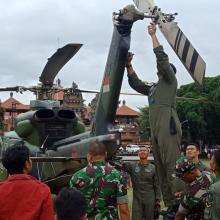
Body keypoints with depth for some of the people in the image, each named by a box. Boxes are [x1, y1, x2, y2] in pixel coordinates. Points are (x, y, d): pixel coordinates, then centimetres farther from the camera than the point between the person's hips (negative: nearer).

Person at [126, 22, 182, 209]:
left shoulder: (171, 81, 7)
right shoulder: (153, 88, 28)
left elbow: (162, 58, -3)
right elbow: (135, 83, 34)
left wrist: (153, 35, 0)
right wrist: (129, 65, 25)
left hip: (169, 128, -8)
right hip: (156, 130, 8)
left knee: (172, 167, -15)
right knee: (161, 169, 5)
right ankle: (170, 206, 8)